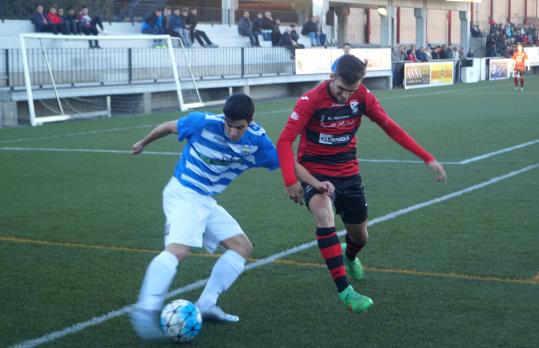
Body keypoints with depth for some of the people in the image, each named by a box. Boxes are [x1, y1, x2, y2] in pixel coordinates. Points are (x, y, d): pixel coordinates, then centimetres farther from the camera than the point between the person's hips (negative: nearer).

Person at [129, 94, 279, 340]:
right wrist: (144, 142, 15)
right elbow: (169, 126, -1)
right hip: (182, 193, -7)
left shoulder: (257, 140, -8)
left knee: (242, 246, 5)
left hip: (206, 201, 7)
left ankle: (205, 306, 5)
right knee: (179, 248, -29)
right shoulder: (204, 124, -18)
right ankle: (145, 310, -37)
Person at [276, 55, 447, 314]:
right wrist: (290, 181, -37)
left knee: (359, 236, 13)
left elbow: (390, 128, -1)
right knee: (323, 215, -34)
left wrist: (428, 158, -6)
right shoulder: (311, 100, -21)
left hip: (347, 171, 4)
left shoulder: (362, 97, -9)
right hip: (315, 173, -4)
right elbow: (284, 141, -24)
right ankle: (344, 291, -32)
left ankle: (349, 256, 54)